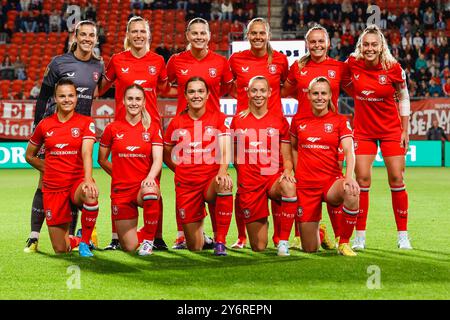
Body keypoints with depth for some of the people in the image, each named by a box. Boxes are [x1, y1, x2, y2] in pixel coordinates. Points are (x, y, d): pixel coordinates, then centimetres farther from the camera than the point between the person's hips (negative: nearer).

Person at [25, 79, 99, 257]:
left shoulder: (86, 122, -1)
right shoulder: (45, 125, 5)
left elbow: (86, 153, -17)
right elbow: (29, 156, 18)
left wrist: (88, 179, -31)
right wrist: (48, 169, 8)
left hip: (77, 182, -2)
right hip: (53, 188, 2)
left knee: (91, 194, -41)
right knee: (60, 250, 0)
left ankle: (85, 242, -18)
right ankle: (74, 241, 40)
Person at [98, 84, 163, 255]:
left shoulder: (153, 127, 2)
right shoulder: (112, 128, 4)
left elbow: (158, 160, -8)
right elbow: (102, 160, 15)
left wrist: (150, 178, -26)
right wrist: (120, 174, 11)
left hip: (144, 185, -1)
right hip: (121, 189, 1)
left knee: (150, 193, -42)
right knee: (129, 247, -2)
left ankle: (148, 240, -19)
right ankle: (141, 234, 37)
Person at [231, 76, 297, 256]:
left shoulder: (280, 122, 5)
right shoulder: (238, 121, 6)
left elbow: (287, 158, 4)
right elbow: (235, 156, 14)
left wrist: (287, 172, -16)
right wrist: (243, 177, 0)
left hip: (274, 177, 0)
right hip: (249, 183, 1)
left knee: (289, 187, -41)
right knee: (259, 247, 1)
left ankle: (283, 241, -27)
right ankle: (262, 224, 39)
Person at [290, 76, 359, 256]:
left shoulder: (340, 121, 2)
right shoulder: (298, 121, 8)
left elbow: (349, 151, -12)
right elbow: (292, 148, 23)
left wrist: (349, 177, -29)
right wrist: (296, 171, 7)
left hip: (331, 181, -1)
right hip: (305, 185, 1)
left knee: (351, 191, -40)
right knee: (310, 249, -1)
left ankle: (344, 243, -19)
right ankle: (318, 232, 40)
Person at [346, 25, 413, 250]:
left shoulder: (393, 68, -12)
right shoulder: (352, 63, -9)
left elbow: (404, 98, 1)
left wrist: (405, 130, 0)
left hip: (391, 130, -1)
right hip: (363, 130, 1)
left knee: (397, 180, -1)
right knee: (362, 179, -5)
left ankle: (403, 236, 10)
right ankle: (360, 236, 4)